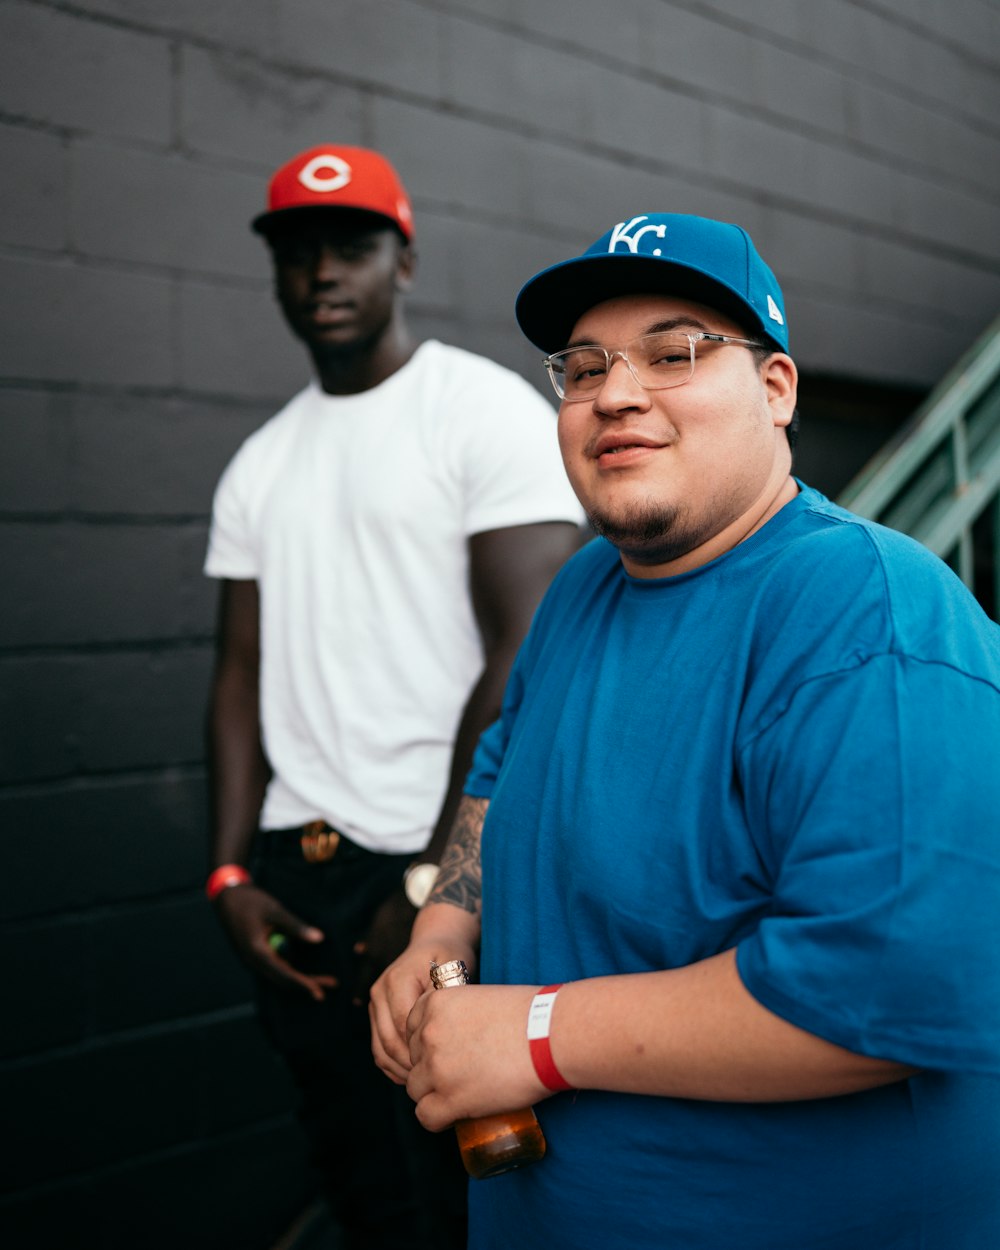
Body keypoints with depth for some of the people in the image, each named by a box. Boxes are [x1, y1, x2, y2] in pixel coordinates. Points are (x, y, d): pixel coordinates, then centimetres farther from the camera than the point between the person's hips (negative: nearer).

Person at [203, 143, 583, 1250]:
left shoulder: (490, 412, -5)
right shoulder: (259, 464, 14)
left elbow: (529, 660, -12)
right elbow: (244, 674, 13)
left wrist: (434, 885, -14)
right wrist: (230, 875, 2)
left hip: (464, 880, -5)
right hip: (304, 877, 6)